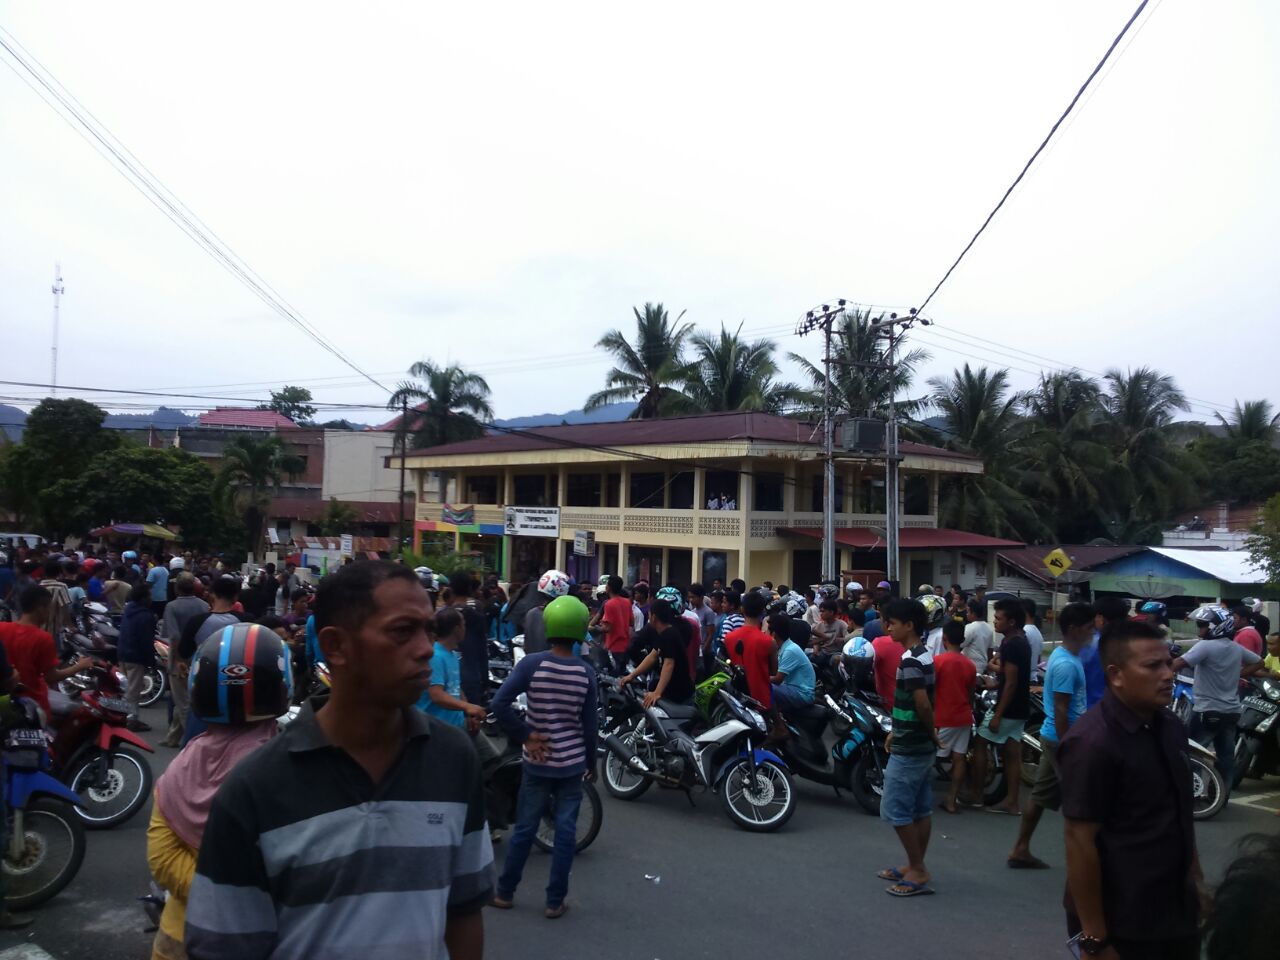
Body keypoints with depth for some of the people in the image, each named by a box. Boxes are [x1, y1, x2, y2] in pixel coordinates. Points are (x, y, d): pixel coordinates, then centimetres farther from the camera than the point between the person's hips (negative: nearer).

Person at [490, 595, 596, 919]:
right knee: (565, 830, 9)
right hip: (572, 762, 0)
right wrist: (592, 762, 10)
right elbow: (589, 725, -2)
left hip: (537, 760, 0)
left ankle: (505, 892, 26)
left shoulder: (532, 663, -12)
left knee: (525, 827, 13)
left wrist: (524, 735, -10)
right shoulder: (585, 672, -8)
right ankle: (554, 901, 16)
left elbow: (499, 703, -20)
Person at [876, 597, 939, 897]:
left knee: (895, 810, -2)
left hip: (908, 749, -10)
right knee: (921, 810, 14)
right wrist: (897, 731, 18)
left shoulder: (909, 660, -21)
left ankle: (918, 872, 4)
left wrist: (931, 732, -10)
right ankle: (916, 867, 22)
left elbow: (923, 704, -27)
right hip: (921, 747, 10)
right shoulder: (923, 655, 10)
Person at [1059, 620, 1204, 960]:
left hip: (1179, 912, 7)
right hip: (1122, 926, -7)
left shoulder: (1171, 728, 3)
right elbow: (1080, 842, -21)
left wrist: (1196, 879, 15)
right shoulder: (1093, 742, -21)